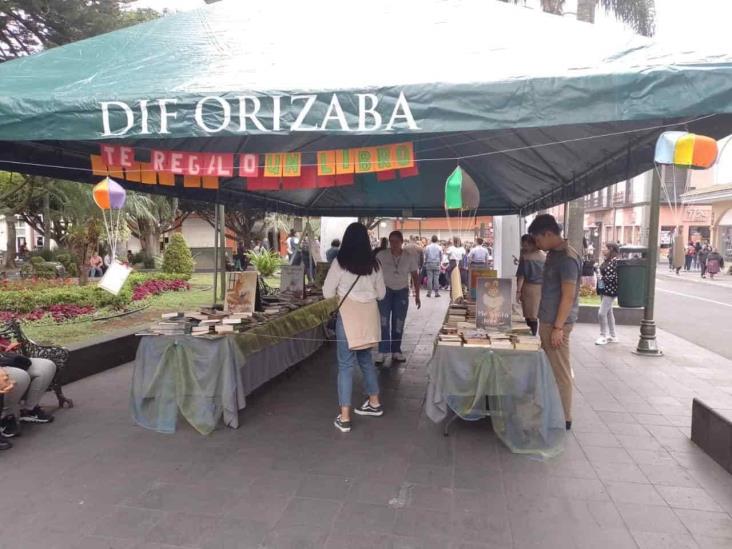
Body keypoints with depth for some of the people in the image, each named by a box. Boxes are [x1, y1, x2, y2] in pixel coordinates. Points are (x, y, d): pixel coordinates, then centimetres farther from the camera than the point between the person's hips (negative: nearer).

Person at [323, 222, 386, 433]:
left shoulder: (340, 262, -10)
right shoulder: (374, 263, 1)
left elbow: (327, 292, -5)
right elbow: (381, 293, 10)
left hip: (348, 314, -4)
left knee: (346, 364, 2)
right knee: (365, 357, 22)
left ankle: (344, 417, 4)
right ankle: (374, 403, 34)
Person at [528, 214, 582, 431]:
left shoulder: (567, 258, -17)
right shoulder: (553, 254, 12)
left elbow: (568, 296, -20)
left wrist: (558, 327, -20)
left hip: (557, 323, -9)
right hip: (547, 321, 9)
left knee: (560, 371, 0)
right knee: (548, 369, 16)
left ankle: (564, 419, 11)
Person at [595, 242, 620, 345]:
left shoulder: (616, 261, -16)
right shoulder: (606, 260, 10)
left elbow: (617, 276, -20)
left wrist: (604, 278, -20)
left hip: (610, 290, -9)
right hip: (604, 290, 9)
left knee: (601, 313, -10)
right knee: (608, 313, 15)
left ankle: (603, 336, 1)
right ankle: (612, 336, 24)